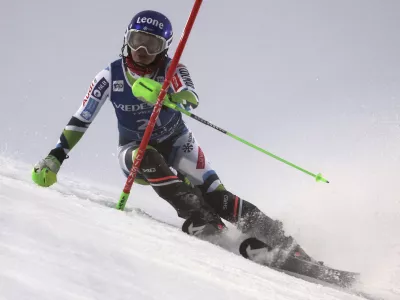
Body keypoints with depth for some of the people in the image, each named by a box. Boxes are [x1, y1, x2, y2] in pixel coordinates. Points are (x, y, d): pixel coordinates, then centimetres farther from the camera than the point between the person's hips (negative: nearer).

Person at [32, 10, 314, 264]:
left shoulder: (171, 68, -17)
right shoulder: (110, 76, -14)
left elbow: (191, 96, -37)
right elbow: (80, 120, -8)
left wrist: (179, 96, -60)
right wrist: (55, 158, -14)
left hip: (176, 144, 0)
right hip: (136, 152, 0)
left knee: (215, 196, -21)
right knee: (149, 160, -36)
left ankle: (281, 242, -20)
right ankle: (204, 224, -42)